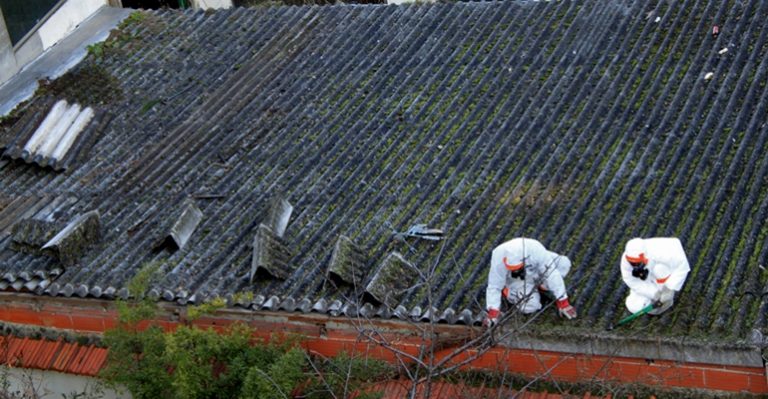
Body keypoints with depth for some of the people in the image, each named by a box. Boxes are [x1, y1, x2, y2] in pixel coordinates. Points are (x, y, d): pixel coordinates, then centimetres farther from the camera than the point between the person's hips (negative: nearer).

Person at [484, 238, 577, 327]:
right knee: (529, 307, -25)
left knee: (563, 263, -22)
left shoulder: (536, 250, -38)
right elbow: (494, 287, -26)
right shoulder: (499, 259, -36)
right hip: (518, 281, -1)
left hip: (537, 273, 2)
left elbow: (552, 274, -32)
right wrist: (493, 312, -33)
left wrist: (563, 303, -31)